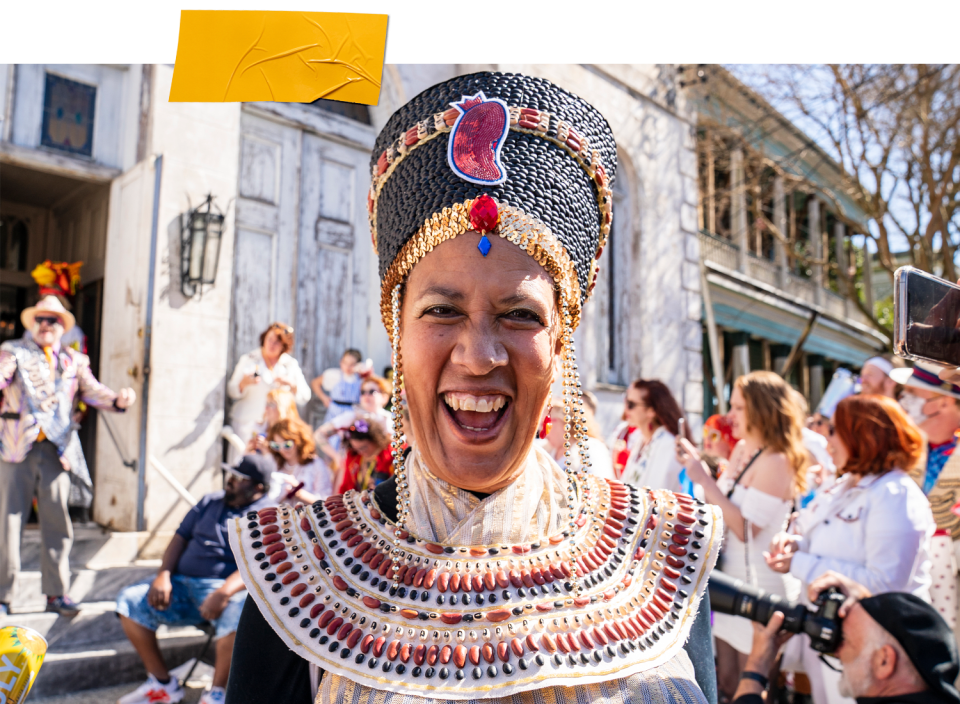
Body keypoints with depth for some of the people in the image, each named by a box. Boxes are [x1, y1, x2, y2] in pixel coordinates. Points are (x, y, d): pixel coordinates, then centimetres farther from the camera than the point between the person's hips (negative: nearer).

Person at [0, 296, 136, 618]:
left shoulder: (75, 360, 14)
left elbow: (93, 391, 5)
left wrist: (118, 400, -16)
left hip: (57, 448, 2)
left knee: (57, 521, 7)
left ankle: (56, 592, 17)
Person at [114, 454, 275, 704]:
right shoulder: (211, 502, 19)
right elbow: (181, 537, 16)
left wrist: (223, 593, -28)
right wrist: (163, 575, -2)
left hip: (228, 587, -6)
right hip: (182, 583, 6)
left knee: (238, 616, -37)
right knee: (130, 601, -10)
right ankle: (162, 683, 3)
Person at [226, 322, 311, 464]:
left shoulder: (291, 365, 11)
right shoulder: (248, 359, 8)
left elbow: (304, 397, 6)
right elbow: (232, 391, 5)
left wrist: (291, 384, -12)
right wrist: (244, 383, -15)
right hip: (247, 422, -1)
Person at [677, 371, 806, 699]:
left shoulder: (776, 461, -19)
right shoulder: (741, 450, 6)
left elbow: (745, 528, -23)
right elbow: (720, 505, 9)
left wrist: (704, 479, -23)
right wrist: (696, 465, -2)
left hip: (759, 582, -8)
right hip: (729, 579, 8)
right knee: (726, 681, 16)